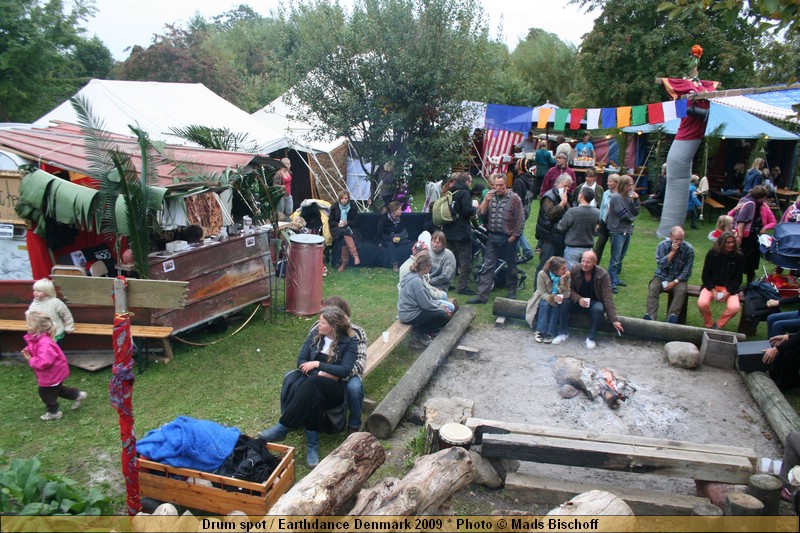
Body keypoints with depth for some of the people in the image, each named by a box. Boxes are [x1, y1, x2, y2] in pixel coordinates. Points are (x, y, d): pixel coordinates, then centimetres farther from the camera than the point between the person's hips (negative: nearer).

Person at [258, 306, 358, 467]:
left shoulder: (350, 342, -5)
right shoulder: (315, 333, 5)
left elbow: (345, 371, -15)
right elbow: (301, 361, 1)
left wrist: (318, 364, -16)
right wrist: (321, 373, -14)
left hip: (335, 387, -3)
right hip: (312, 380, 3)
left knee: (312, 384, -37)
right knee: (306, 390, -35)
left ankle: (283, 427, -27)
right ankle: (312, 444, -31)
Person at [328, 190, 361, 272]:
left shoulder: (353, 207, 1)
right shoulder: (334, 207, 3)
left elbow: (356, 221, 1)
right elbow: (330, 222, 5)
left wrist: (347, 223, -17)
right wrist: (338, 224, -15)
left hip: (350, 228, 0)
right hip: (337, 229, 0)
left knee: (345, 238, -34)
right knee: (346, 233, -35)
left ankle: (344, 262, -32)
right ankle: (355, 256, -43)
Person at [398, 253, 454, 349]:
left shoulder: (415, 276, 6)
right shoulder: (416, 281, -24)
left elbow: (427, 298, 14)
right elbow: (426, 304, -20)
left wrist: (440, 304, 5)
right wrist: (440, 307, -5)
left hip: (409, 310, 10)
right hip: (410, 315, -10)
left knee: (443, 309, 15)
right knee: (444, 315, -10)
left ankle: (421, 333, 12)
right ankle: (418, 333, 0)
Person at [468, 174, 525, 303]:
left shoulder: (514, 198, -8)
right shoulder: (490, 196, 7)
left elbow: (520, 219, -9)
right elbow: (480, 214, 2)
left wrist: (514, 235, -10)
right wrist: (486, 201, -12)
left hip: (508, 239, -4)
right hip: (493, 237, 4)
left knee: (511, 267, 11)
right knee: (487, 266, 2)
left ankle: (512, 293, 28)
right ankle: (482, 295, 4)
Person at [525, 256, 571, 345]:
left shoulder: (566, 276, -17)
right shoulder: (542, 274, -23)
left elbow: (566, 295, -21)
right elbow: (542, 293, -20)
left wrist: (563, 281, -36)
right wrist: (553, 298, -40)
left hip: (558, 300, 1)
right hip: (544, 299, -1)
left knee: (556, 306, -31)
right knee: (545, 304, -34)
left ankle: (550, 333, -27)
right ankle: (540, 331, -25)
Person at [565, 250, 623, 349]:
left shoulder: (603, 275, -17)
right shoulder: (574, 270, -13)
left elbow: (608, 298, -19)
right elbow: (569, 288, -8)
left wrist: (614, 320, -24)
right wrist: (578, 299, -29)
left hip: (594, 302, -1)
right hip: (578, 301, 1)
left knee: (598, 309, -36)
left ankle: (591, 337, -14)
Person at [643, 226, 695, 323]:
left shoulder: (689, 249, -6)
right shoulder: (662, 245, -5)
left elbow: (687, 271, -6)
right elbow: (660, 264, -14)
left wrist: (675, 282, -16)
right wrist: (672, 252, -21)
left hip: (678, 279, 0)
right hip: (661, 277, 0)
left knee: (681, 290, -32)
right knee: (653, 288, -29)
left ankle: (672, 316, -40)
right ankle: (651, 316, -41)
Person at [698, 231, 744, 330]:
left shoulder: (739, 257, -3)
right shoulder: (712, 253, -3)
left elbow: (737, 278, 0)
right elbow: (706, 275, 1)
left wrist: (728, 292, -13)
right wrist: (713, 290, -13)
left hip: (729, 288, 0)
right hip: (711, 285, 0)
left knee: (734, 308, -28)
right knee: (702, 303, -29)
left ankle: (718, 325, 0)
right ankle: (709, 325, 0)